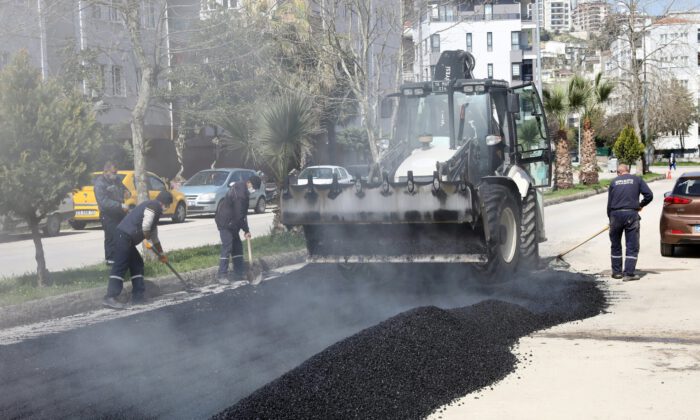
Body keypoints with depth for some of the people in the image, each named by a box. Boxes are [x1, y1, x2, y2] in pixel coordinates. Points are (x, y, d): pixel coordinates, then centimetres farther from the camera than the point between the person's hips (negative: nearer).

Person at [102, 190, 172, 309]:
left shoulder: (155, 211, 28)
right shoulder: (154, 206, -3)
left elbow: (154, 235, 38)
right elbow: (145, 226, -17)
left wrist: (161, 253, 44)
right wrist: (148, 240, -2)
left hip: (127, 239, 10)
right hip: (124, 236, -10)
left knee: (137, 264, 15)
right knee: (120, 266, -13)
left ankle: (138, 296, 17)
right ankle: (110, 297, -17)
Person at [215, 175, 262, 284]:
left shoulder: (240, 187, 7)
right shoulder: (240, 194, -25)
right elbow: (239, 215, -23)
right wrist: (246, 230, -13)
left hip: (232, 223, 10)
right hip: (225, 223, -10)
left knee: (237, 247, 11)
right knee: (227, 247, -12)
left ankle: (239, 273, 17)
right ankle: (222, 275, -9)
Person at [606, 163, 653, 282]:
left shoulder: (613, 182, 11)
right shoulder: (637, 180, 7)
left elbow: (609, 203, 9)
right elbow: (649, 195, -1)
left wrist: (610, 219, 16)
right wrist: (641, 205, 16)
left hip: (615, 214, 2)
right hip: (631, 214, -2)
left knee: (615, 245, 15)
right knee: (632, 246, 2)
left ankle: (617, 272, 19)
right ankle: (629, 273, -3)